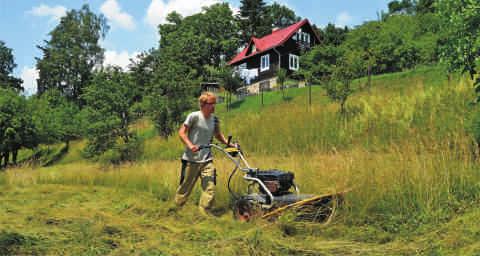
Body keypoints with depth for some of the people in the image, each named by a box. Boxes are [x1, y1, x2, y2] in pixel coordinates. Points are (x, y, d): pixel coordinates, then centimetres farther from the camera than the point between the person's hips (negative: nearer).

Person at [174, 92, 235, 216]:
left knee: (210, 188, -5)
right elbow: (182, 132, -9)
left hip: (207, 159, 4)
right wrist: (190, 145, -23)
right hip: (191, 159, -4)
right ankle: (176, 207, 30)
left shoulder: (214, 119, 6)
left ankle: (205, 212, 6)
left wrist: (228, 144, 8)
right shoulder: (194, 116, -9)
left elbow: (218, 135, 22)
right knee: (186, 186, 8)